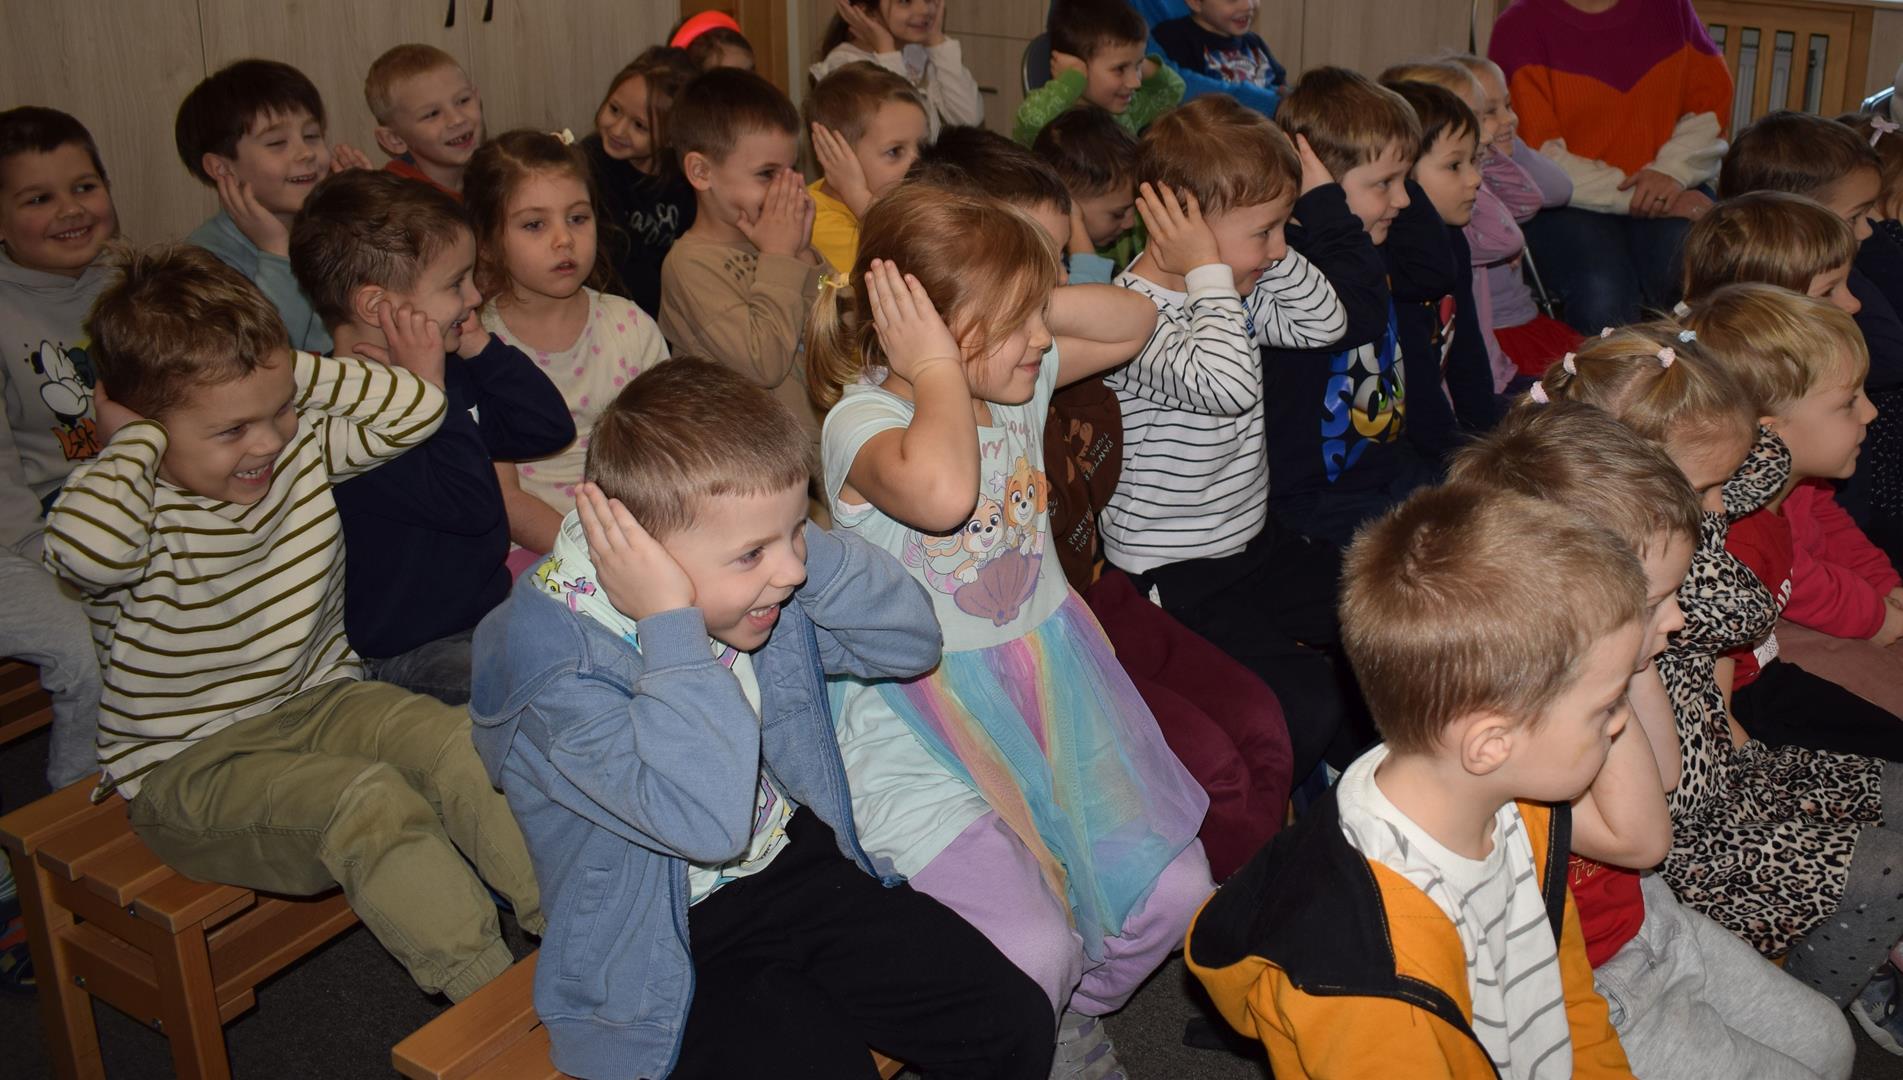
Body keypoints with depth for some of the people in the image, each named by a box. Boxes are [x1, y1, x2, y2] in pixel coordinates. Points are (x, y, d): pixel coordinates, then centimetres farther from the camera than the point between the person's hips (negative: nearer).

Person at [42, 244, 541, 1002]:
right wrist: (137, 441, -25)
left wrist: (292, 372, -11)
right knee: (369, 801, -32)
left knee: (459, 742, -25)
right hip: (188, 766, -5)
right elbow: (84, 546, -44)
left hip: (322, 703, 6)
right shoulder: (134, 510, -19)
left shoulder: (304, 449, -2)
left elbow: (415, 407, -8)